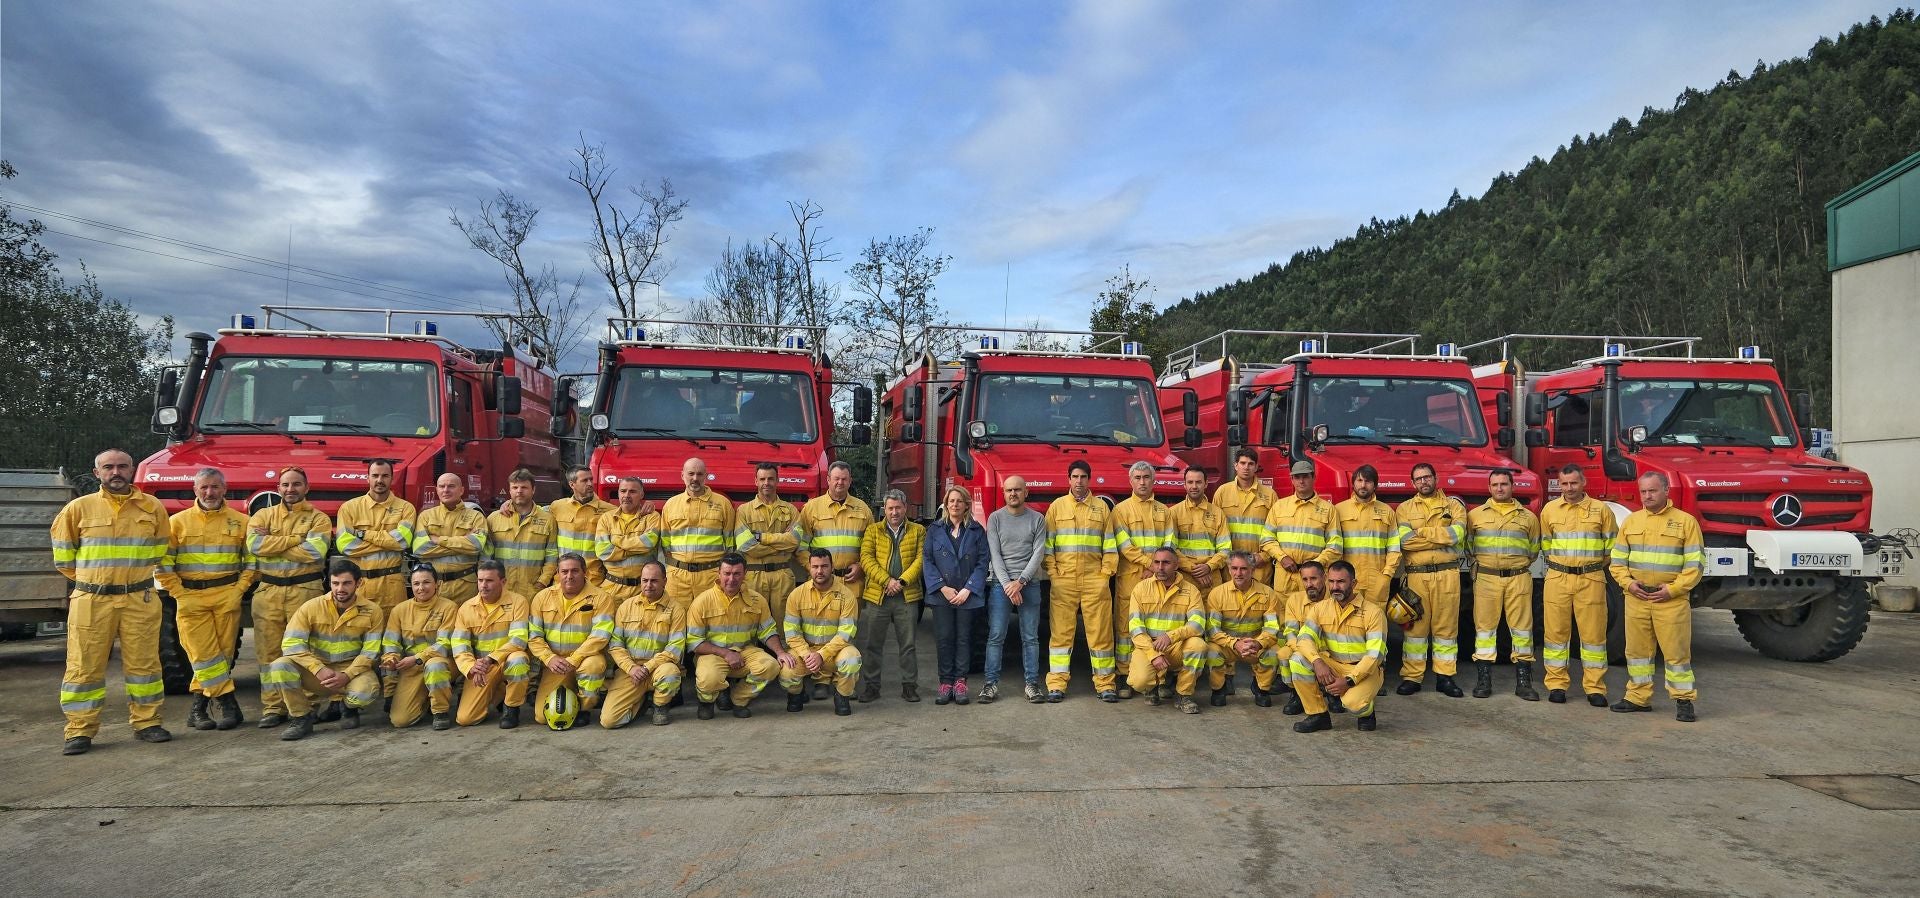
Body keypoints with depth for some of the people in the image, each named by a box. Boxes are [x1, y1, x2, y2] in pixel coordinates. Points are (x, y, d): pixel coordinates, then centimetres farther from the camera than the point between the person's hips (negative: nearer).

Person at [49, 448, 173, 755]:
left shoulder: (153, 507, 5)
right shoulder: (79, 508, 2)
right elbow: (63, 553, 14)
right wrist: (90, 576, 15)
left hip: (140, 599, 1)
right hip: (91, 601, 0)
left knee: (143, 662, 4)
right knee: (84, 666, 1)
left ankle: (146, 722, 13)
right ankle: (79, 730, 8)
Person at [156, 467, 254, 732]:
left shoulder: (241, 522, 8)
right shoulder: (177, 522, 6)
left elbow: (252, 561, 9)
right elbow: (163, 564, 4)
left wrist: (239, 590, -2)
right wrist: (179, 593, -4)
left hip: (227, 597, 1)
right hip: (190, 597, -1)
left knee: (223, 654, 1)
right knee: (204, 655, -5)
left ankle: (198, 707, 12)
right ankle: (229, 704, 0)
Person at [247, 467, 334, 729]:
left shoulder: (318, 518, 4)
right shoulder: (263, 515, 12)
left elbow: (314, 552, -13)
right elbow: (254, 544, -8)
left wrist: (271, 545, -7)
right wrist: (296, 539, -10)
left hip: (305, 589, -3)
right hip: (268, 590, 3)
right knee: (269, 651, 4)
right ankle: (273, 707, 12)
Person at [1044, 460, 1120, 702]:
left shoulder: (1101, 507, 10)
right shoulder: (1057, 507, 8)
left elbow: (1110, 544, 9)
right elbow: (1047, 544, 6)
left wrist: (1106, 573, 1)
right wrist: (1052, 573, -2)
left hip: (1095, 580, 1)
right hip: (1063, 580, 0)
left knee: (1100, 632, 2)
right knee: (1061, 631, 1)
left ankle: (1105, 683, 8)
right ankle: (1056, 683, 4)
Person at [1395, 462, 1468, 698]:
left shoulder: (1453, 505, 11)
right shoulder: (1404, 508, 10)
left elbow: (1457, 532, -9)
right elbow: (1404, 540, -6)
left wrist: (1421, 533, -7)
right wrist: (1441, 537, -6)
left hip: (1447, 574, 0)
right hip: (1415, 575, 0)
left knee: (1446, 625, 2)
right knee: (1415, 625, 1)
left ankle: (1444, 676, 9)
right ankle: (1411, 677, 5)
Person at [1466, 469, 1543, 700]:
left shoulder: (1527, 517, 10)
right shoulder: (1476, 515, 8)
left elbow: (1534, 549, 18)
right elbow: (1468, 545, 14)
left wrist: (1517, 566, 12)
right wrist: (1482, 563, 9)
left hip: (1519, 579, 1)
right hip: (1486, 578, 0)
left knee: (1522, 628, 1)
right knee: (1484, 627, 0)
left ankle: (1523, 682, 8)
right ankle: (1483, 680, 6)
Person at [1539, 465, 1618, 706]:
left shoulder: (1601, 509, 2)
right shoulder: (1550, 510, 7)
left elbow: (1611, 545, 10)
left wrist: (1593, 566, 14)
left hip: (1591, 579, -1)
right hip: (1557, 578, 1)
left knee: (1593, 632, 0)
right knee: (1556, 631, 3)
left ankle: (1595, 687, 8)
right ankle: (1556, 684, 11)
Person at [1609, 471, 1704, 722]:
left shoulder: (1685, 521, -1)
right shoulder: (1630, 521, 10)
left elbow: (1695, 563, -5)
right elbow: (1617, 559, 12)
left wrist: (1673, 589, -12)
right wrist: (1628, 583, -4)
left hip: (1671, 600, -4)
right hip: (1636, 598, 4)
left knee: (1677, 651, 0)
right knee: (1637, 649, 9)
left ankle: (1683, 700, 10)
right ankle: (1639, 697, 19)